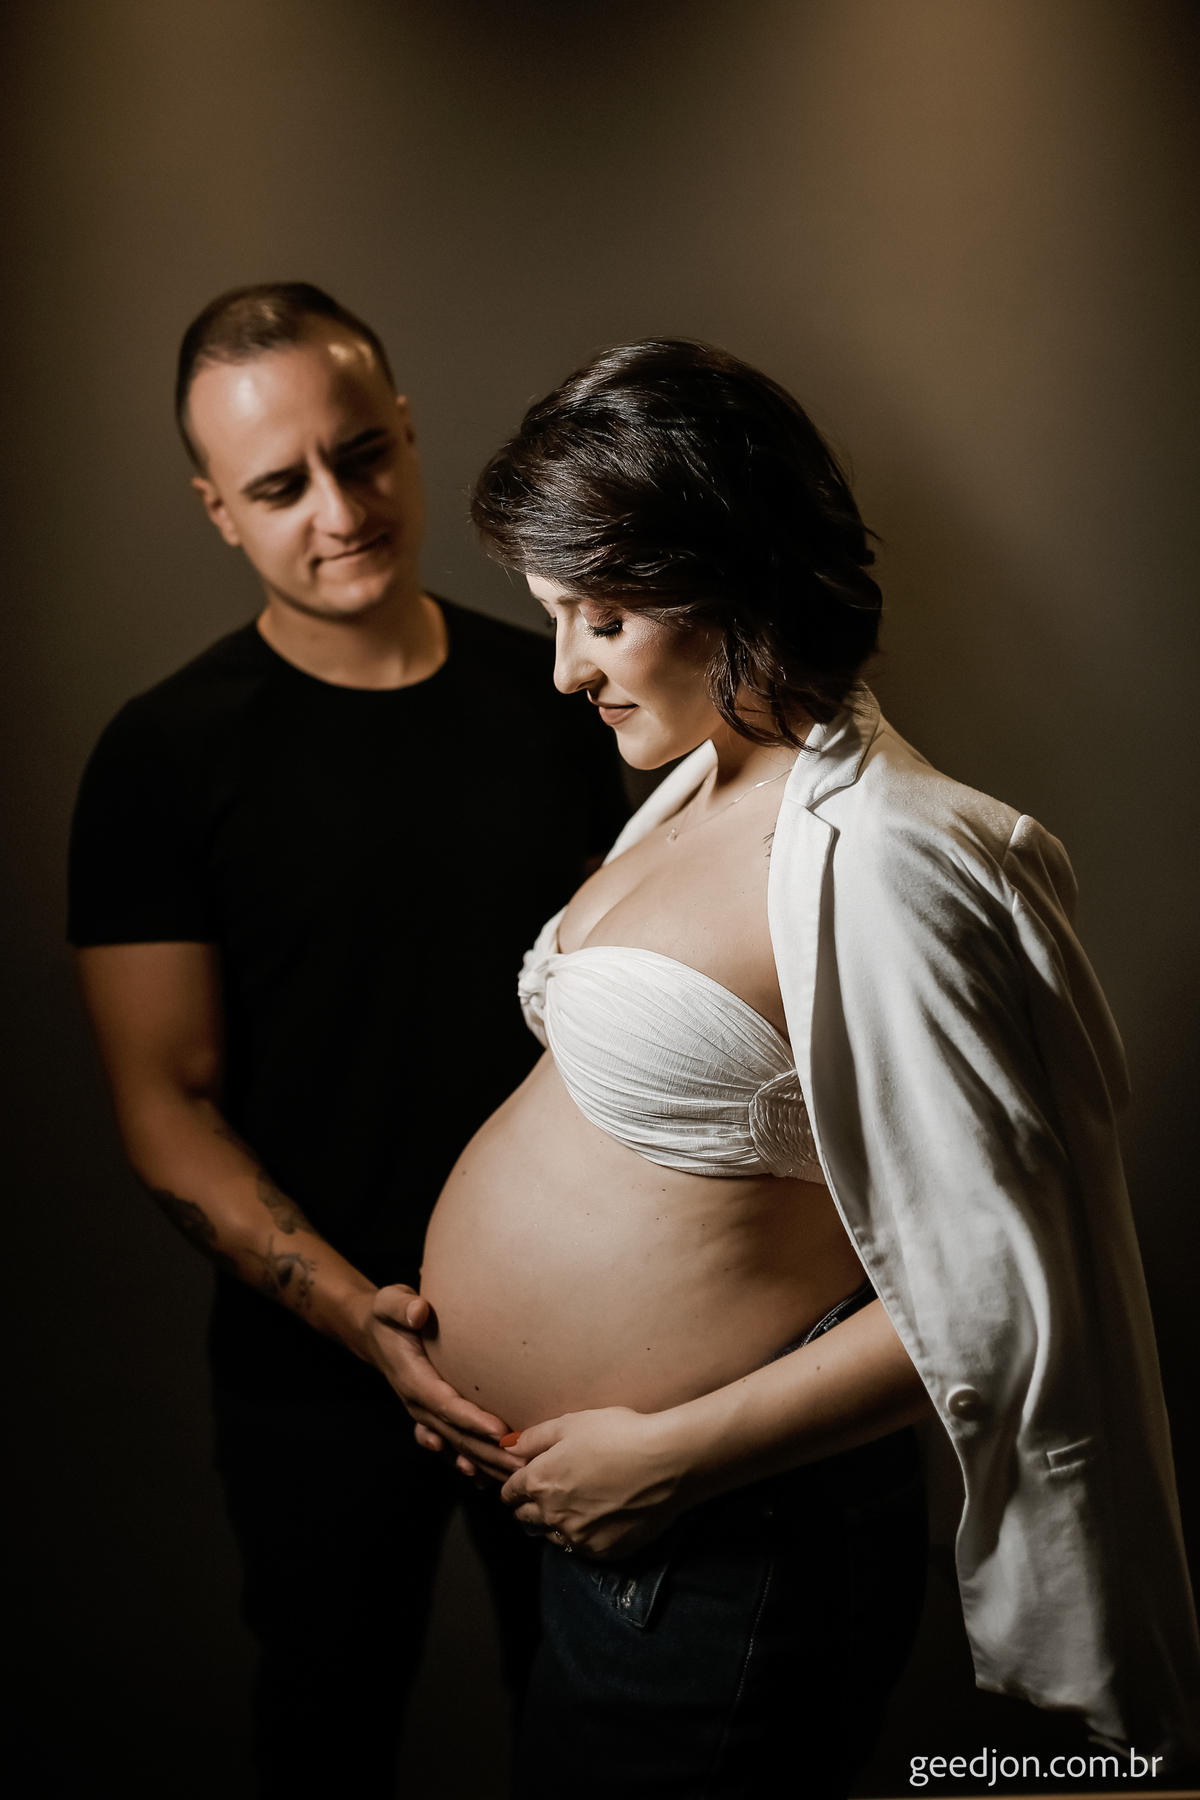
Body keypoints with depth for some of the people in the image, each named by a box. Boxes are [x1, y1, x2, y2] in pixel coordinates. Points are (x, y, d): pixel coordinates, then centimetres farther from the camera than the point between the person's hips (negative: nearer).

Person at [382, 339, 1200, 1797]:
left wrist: (668, 1455, -18)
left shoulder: (879, 866, -24)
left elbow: (993, 1297, -23)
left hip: (713, 1561, -8)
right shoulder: (699, 786, 5)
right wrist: (460, 1314, 8)